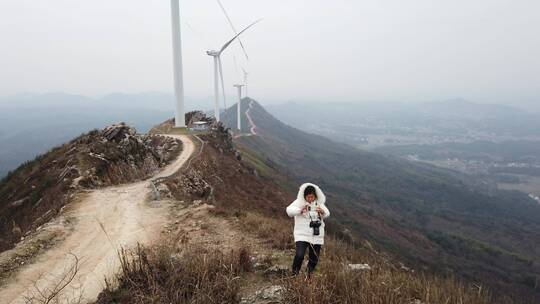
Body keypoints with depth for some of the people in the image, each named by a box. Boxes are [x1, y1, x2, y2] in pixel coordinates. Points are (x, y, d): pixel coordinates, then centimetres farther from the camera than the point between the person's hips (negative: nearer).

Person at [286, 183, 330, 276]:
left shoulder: (319, 203, 5)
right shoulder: (299, 202, -6)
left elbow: (327, 214, -4)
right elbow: (289, 210, -20)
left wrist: (322, 211, -28)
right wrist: (300, 210, -39)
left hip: (316, 236, 4)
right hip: (302, 235, -4)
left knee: (314, 259, 9)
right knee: (299, 255, -22)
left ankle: (308, 275, 32)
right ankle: (294, 274, -3)